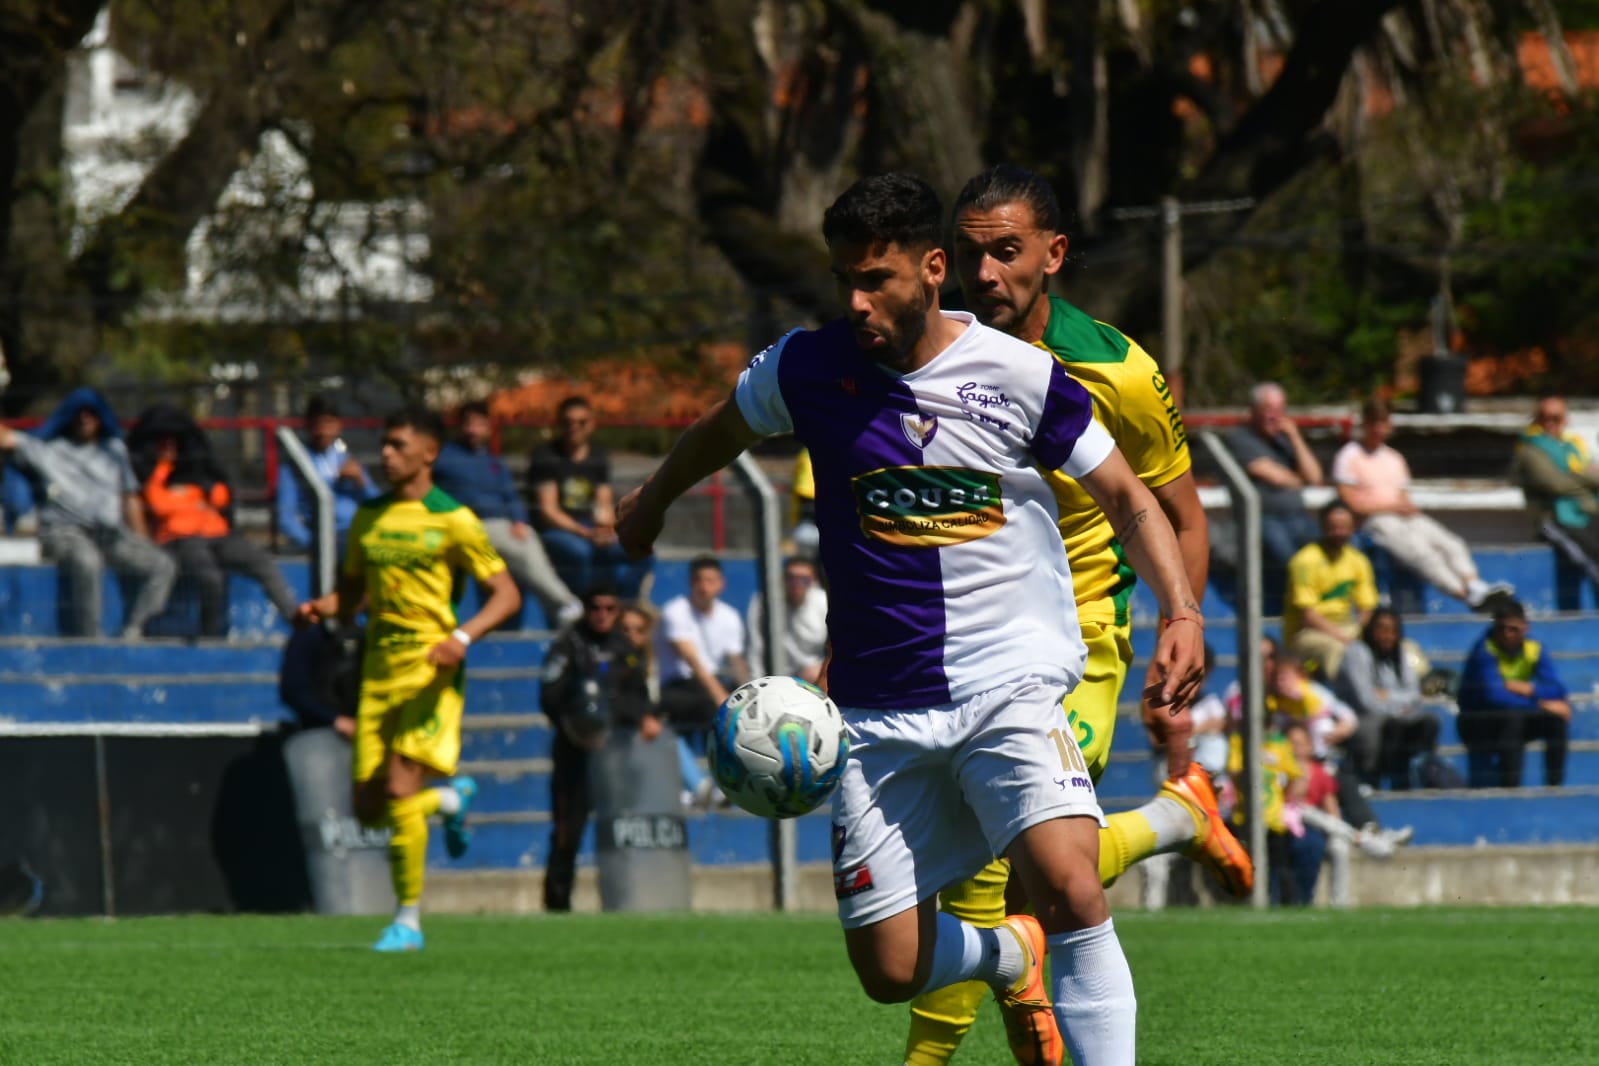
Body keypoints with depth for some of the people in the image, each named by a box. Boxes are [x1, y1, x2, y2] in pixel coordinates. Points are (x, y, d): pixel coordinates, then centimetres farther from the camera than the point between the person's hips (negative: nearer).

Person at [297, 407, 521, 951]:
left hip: (431, 669, -6)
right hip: (379, 668, 6)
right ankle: (452, 800, 34)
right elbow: (351, 592, 22)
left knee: (399, 788, -19)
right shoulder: (368, 517, 13)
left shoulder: (452, 520, -4)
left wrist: (462, 637, -20)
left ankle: (408, 921, -9)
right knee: (368, 808, 2)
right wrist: (321, 608, -2)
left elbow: (506, 593, -3)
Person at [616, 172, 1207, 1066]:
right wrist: (651, 505, 39)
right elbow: (722, 432, 21)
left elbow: (1129, 499, 4)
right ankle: (1011, 957, 36)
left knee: (1071, 891, -27)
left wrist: (1183, 613, -11)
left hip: (1011, 686, -3)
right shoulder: (808, 369, -2)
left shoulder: (1023, 378, -7)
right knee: (891, 971, 3)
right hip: (880, 713, 3)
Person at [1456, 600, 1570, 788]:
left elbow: (1556, 691, -13)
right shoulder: (1485, 651, -20)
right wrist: (1540, 704, -29)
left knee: (1556, 718, -17)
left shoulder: (1535, 651, -3)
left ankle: (1555, 785, -14)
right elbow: (1494, 697, -32)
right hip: (1477, 727, -6)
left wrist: (1528, 689, -33)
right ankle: (1509, 787, -37)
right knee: (1512, 718, -35)